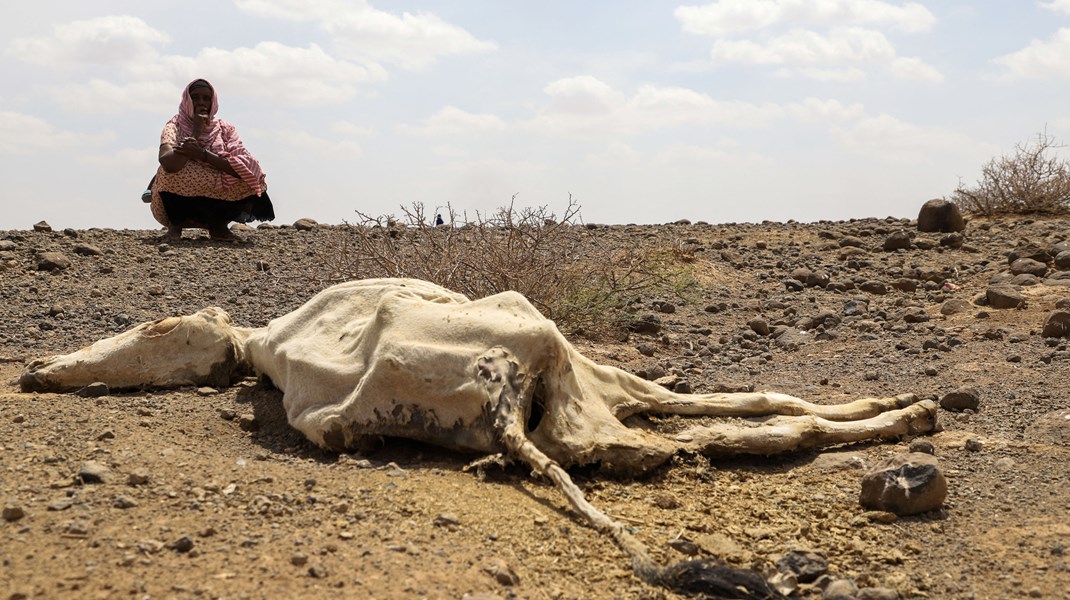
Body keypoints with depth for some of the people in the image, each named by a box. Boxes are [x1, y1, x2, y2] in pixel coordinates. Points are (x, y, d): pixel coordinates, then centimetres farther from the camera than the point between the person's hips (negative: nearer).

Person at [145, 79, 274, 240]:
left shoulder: (225, 129, 2)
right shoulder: (175, 126, -6)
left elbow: (244, 167, -18)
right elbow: (169, 164, -29)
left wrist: (202, 155, -26)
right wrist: (196, 131, -21)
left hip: (215, 201, 3)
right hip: (180, 201, -2)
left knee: (251, 175, -17)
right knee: (173, 171, -32)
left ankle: (219, 224, 0)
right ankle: (175, 223, -6)